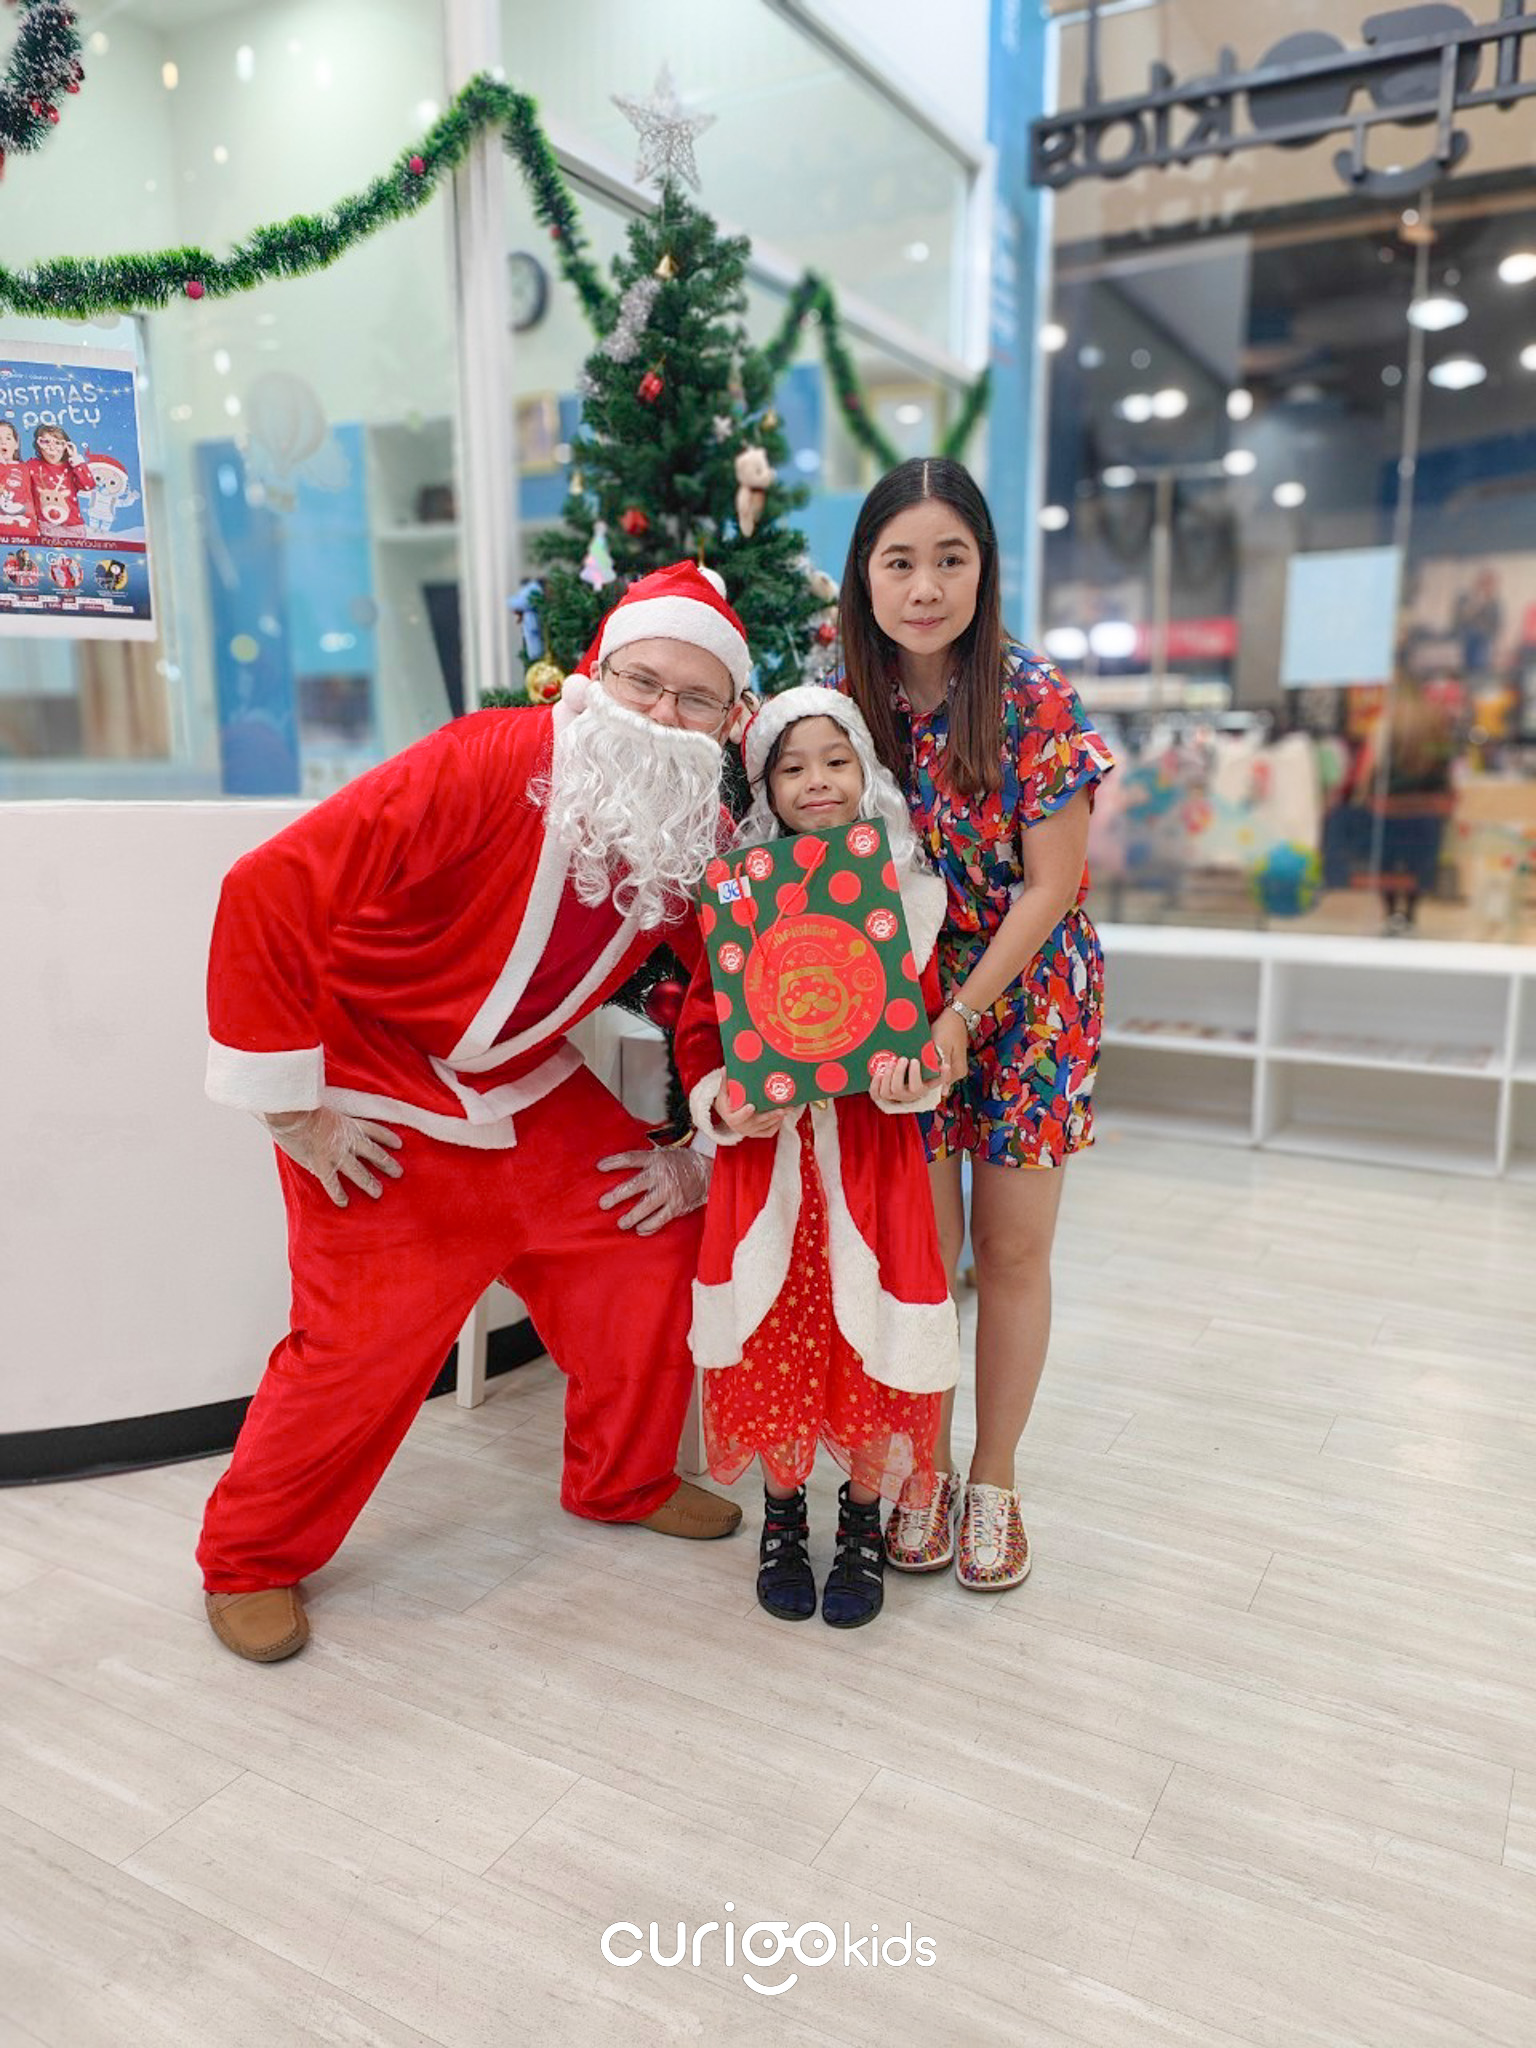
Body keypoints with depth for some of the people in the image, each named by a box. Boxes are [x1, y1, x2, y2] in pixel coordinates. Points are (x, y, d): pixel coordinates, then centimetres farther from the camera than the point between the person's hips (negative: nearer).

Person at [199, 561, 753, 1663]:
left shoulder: (699, 830, -7)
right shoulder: (483, 766, -27)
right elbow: (269, 893, -27)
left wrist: (698, 1145, 3)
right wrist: (293, 1107, -22)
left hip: (533, 1092, 7)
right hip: (378, 1101, -6)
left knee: (660, 1245, 6)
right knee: (367, 1336, -6)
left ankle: (625, 1480, 30)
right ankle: (250, 1560, 22)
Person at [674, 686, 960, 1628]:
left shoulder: (903, 891, 2)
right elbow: (700, 1026, 3)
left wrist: (908, 1075, -18)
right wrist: (726, 1102, -14)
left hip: (870, 1145, 0)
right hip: (766, 1145, 0)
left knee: (868, 1337, 4)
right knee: (772, 1336, 7)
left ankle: (864, 1524, 28)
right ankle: (783, 1517, 31)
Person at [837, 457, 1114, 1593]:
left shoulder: (1034, 698, -14)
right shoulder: (849, 701, -5)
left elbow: (1049, 885, -13)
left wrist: (963, 1016, -17)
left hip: (1026, 995, -2)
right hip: (902, 1000, 2)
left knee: (1013, 1249, 6)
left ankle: (994, 1482, 25)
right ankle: (926, 1471, 25)